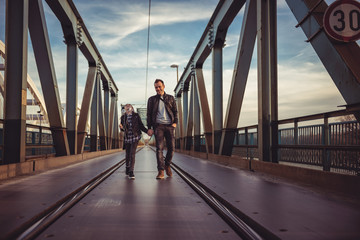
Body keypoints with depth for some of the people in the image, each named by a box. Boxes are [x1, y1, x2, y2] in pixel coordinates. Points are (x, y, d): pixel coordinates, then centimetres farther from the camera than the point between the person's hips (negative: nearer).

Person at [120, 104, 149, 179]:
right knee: (127, 154, 9)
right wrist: (121, 127, -11)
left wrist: (147, 131, -9)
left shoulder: (136, 116, -1)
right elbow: (122, 129, 12)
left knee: (132, 154, -13)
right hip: (127, 138, 3)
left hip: (135, 137, -3)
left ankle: (131, 172, -14)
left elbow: (141, 125, 4)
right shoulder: (123, 117, 5)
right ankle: (127, 168, 34)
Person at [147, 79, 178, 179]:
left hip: (169, 126, 1)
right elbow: (149, 114, 10)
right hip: (158, 126, -1)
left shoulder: (170, 98, 14)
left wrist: (175, 122, -1)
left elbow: (175, 111, 14)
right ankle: (161, 171, -11)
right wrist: (149, 128, 1)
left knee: (171, 147, -4)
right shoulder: (152, 99, 12)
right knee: (159, 148, -10)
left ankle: (167, 165, 21)